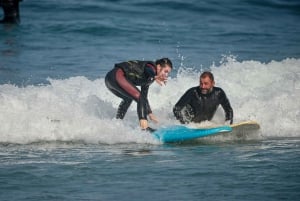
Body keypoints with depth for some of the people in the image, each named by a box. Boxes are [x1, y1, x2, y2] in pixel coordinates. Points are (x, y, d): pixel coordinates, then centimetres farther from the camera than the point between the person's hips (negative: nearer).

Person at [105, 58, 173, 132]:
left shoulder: (148, 78, 23)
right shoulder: (151, 67, -5)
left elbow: (144, 97, 32)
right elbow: (149, 71, -32)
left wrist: (150, 113, 34)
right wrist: (155, 77, -53)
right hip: (117, 76, -11)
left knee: (128, 99, 35)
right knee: (140, 98, -19)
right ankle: (144, 127, -30)